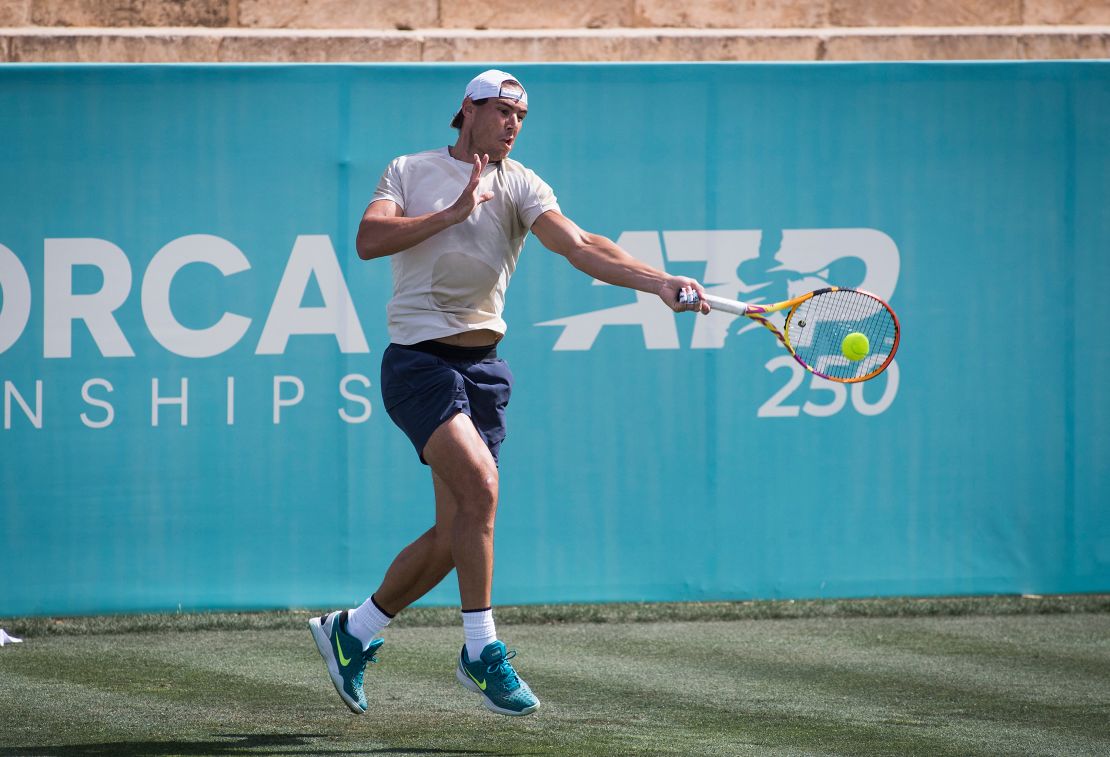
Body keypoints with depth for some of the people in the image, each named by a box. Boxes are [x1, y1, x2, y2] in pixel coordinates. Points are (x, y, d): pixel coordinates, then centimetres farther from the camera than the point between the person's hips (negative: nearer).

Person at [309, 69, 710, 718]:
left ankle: (353, 631, 24)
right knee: (479, 482, -25)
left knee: (455, 534, 3)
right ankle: (482, 649, -17)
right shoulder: (410, 172, 5)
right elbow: (369, 239, -11)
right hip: (419, 359, -4)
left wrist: (661, 282, -26)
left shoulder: (519, 187, 5)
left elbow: (581, 247, -10)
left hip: (483, 368, 4)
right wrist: (454, 211, -14)